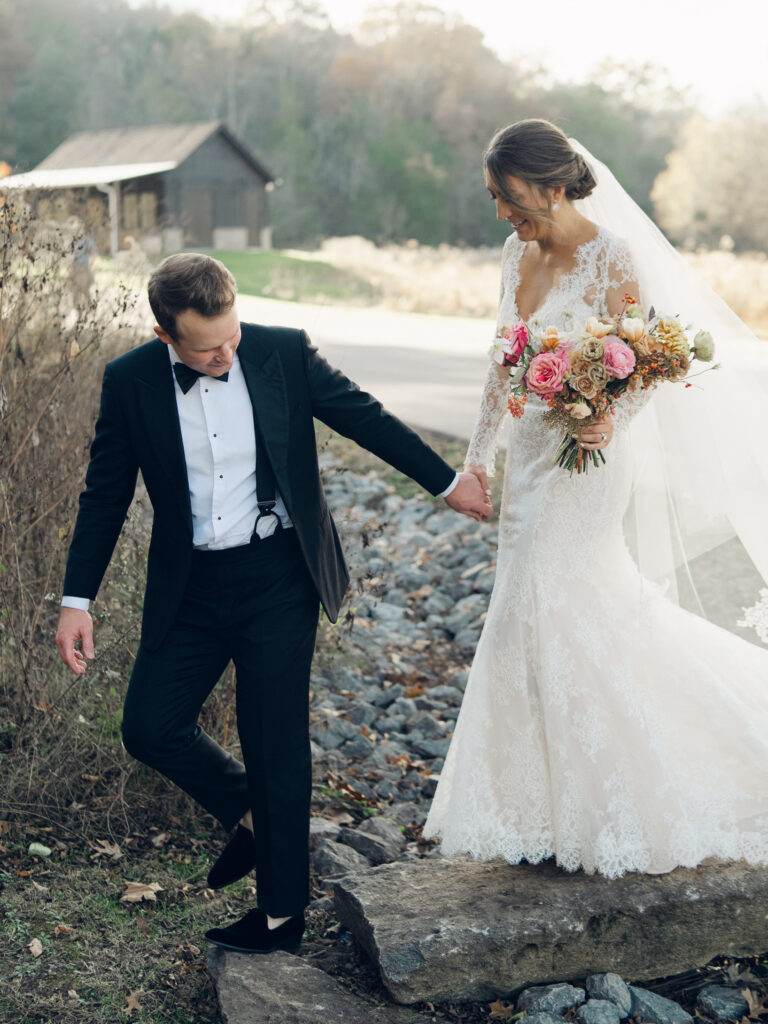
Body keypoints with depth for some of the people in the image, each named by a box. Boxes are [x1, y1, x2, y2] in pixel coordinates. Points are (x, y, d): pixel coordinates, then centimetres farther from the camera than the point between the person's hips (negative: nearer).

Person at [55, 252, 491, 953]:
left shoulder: (285, 351, -9)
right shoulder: (130, 382, -6)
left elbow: (365, 418, 4)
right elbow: (106, 494, 2)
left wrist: (447, 482, 10)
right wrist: (77, 600, -2)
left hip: (278, 579, -2)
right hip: (190, 586, 3)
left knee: (276, 745, 3)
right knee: (149, 726, 1)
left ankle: (283, 913, 21)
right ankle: (250, 813, 29)